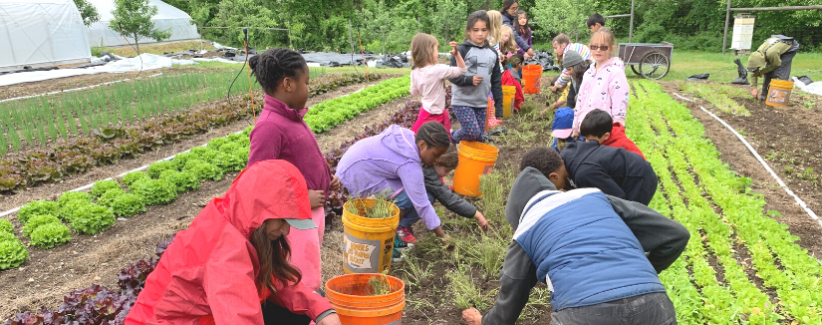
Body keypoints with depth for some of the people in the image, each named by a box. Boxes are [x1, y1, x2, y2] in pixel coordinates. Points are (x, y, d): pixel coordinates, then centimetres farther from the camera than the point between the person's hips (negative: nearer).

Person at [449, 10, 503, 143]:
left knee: (480, 138, 7)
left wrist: (499, 107, 7)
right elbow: (452, 76, -9)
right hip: (462, 101, -5)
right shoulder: (462, 50, -8)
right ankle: (453, 137, 15)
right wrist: (469, 80, -25)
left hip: (482, 103, 5)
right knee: (473, 133, -15)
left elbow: (496, 81, 10)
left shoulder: (492, 53, 8)